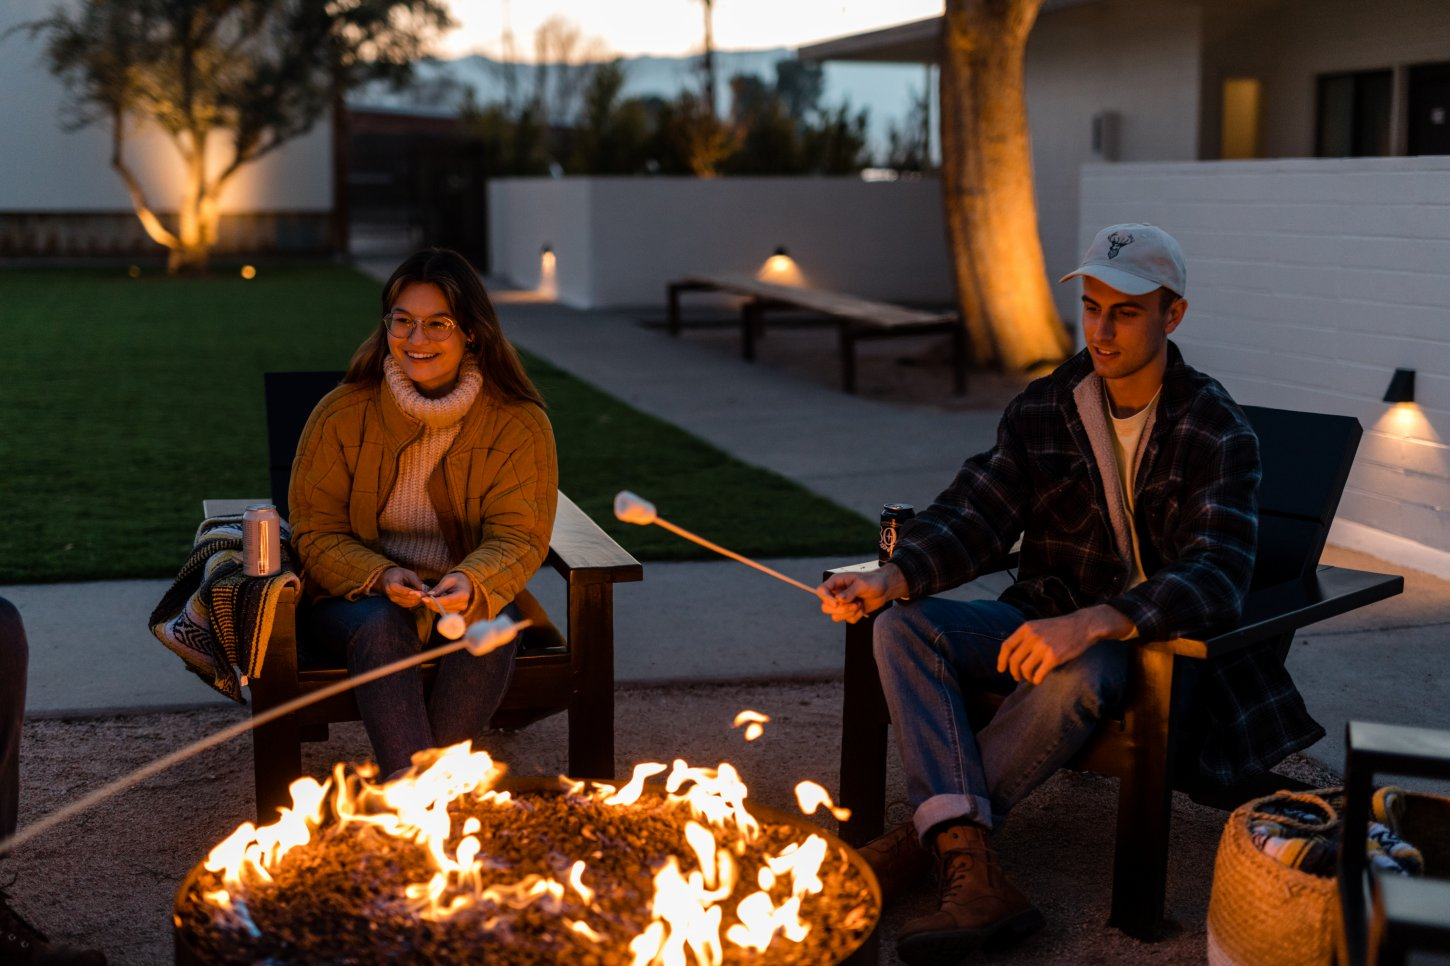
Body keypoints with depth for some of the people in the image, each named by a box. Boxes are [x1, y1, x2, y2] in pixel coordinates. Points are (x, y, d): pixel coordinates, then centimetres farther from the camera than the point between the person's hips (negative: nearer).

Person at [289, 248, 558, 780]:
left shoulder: (519, 423, -5)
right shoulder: (341, 414, -4)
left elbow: (519, 537, -8)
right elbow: (315, 532, -1)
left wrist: (471, 583, -31)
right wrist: (381, 576, -22)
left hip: (472, 596, 0)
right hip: (359, 593, 0)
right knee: (382, 627, -34)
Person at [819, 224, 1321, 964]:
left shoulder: (1216, 431, -11)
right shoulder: (1044, 408, 4)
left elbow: (1215, 580, -23)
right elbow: (975, 515, -3)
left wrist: (1092, 623, -40)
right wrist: (888, 579, -25)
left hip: (1153, 644, -5)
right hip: (1046, 624, 5)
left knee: (1075, 677, -39)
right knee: (905, 626, -23)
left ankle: (921, 840, -21)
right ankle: (970, 870, -39)